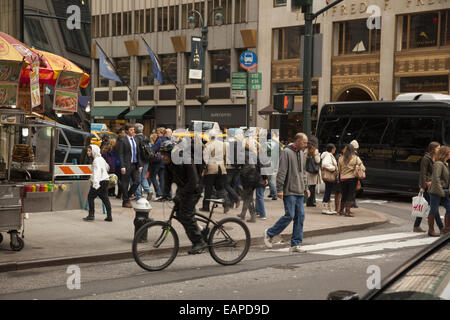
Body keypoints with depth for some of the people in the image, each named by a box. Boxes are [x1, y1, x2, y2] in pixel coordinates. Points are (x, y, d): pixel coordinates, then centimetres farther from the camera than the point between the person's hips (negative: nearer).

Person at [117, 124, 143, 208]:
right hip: (127, 165, -6)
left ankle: (127, 196, 19)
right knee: (125, 184, 1)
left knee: (137, 181, 1)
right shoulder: (122, 140, -5)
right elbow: (120, 155, -9)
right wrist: (122, 167, -16)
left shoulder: (135, 140, 14)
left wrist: (140, 165, 10)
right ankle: (125, 201, 11)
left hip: (135, 165, 6)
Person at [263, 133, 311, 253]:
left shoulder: (302, 153, 16)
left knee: (300, 216, 3)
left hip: (299, 192, 8)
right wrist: (279, 189, -17)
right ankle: (269, 233, 9)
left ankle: (295, 244, 7)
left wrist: (305, 187, 19)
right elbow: (281, 172, -13)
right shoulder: (286, 152, -10)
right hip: (289, 191, -8)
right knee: (289, 215, -9)